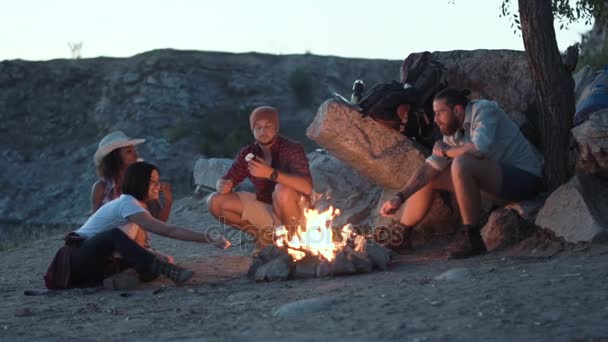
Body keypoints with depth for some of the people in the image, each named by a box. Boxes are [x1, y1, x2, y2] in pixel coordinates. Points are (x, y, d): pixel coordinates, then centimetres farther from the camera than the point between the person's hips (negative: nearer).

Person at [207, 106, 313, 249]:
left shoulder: (292, 149, -19)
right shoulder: (247, 153, -4)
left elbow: (307, 187, -33)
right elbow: (224, 181, 4)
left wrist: (270, 173, -42)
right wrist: (223, 186, -23)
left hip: (294, 211, -5)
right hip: (266, 209, 5)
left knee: (283, 190, -38)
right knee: (215, 202, -8)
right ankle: (262, 234, 4)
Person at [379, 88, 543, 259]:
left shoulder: (484, 110, -19)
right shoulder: (453, 133, 4)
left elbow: (479, 148, -35)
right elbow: (428, 168, 6)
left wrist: (445, 152, -16)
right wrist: (400, 197, -5)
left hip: (524, 177, -9)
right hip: (497, 179, 9)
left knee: (462, 164, -33)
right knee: (429, 177, 9)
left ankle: (472, 239, -24)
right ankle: (401, 236, 20)